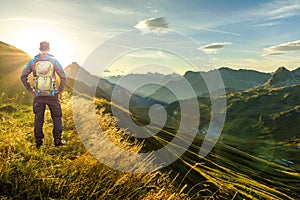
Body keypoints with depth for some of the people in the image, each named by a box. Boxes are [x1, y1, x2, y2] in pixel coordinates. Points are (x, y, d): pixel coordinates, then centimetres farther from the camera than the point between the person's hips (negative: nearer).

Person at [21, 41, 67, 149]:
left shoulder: (32, 61, 2)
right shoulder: (54, 61, -3)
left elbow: (23, 76, 2)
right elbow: (63, 77, -9)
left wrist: (30, 89, 8)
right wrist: (60, 90, 0)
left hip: (38, 96, 2)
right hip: (52, 95, -2)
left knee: (38, 119, 11)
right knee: (57, 117, 10)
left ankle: (38, 142, 17)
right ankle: (57, 140, 12)